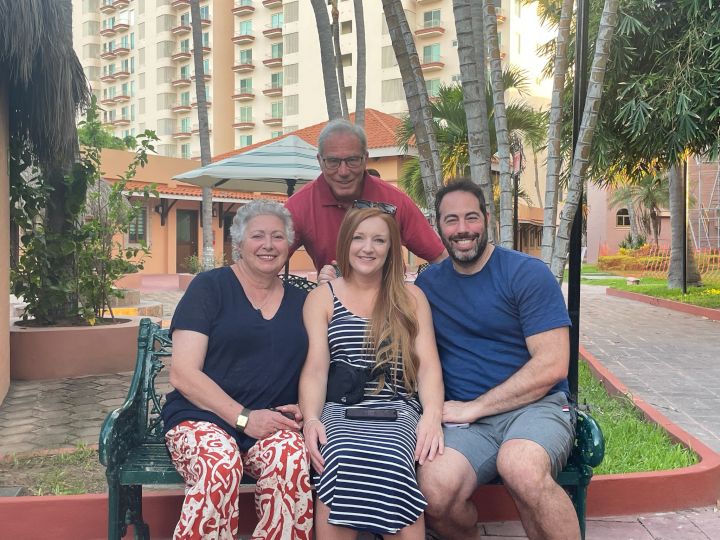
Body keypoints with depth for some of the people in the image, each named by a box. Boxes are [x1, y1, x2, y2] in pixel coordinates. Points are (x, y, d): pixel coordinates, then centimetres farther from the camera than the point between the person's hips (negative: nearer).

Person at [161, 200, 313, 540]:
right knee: (220, 465, -36)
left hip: (274, 426, 3)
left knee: (293, 458, -32)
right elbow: (183, 374, -6)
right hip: (201, 418, -2)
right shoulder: (209, 287, 2)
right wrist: (244, 418, -15)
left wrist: (304, 409, -4)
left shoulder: (300, 302, 14)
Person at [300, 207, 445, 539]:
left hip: (397, 410, 1)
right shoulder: (321, 298, 14)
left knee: (390, 464, -34)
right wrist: (311, 419, -17)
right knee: (342, 463, -35)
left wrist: (432, 415, -15)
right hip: (340, 410, 0)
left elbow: (428, 365, 5)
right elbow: (315, 367, 3)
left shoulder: (412, 298, 16)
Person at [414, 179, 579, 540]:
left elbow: (552, 366, -9)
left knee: (520, 467, -38)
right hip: (464, 419, 3)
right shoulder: (428, 284, 11)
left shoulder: (526, 273, -2)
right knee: (435, 491, -28)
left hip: (535, 405, -3)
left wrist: (473, 407, -11)